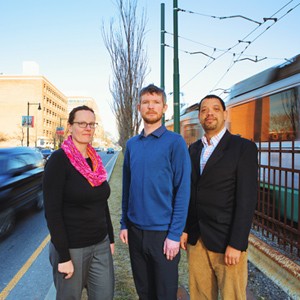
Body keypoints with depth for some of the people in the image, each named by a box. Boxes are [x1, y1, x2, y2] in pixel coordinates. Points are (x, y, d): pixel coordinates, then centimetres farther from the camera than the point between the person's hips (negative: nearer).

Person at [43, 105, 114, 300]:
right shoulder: (59, 159, -14)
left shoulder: (95, 160, 5)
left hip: (100, 245, 6)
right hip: (71, 247, -5)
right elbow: (52, 211, -17)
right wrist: (64, 256, -17)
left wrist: (110, 238, 12)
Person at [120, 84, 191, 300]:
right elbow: (127, 187, 10)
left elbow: (183, 191, -12)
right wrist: (124, 223, 7)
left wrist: (175, 234, -14)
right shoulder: (132, 144, 6)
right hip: (135, 230, 5)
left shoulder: (175, 142, -9)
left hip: (163, 232, -4)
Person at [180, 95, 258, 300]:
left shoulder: (243, 148, -7)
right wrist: (184, 229, 9)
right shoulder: (194, 149, 10)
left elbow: (247, 199, -12)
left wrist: (236, 244, -15)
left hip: (226, 241, -4)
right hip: (196, 239, 5)